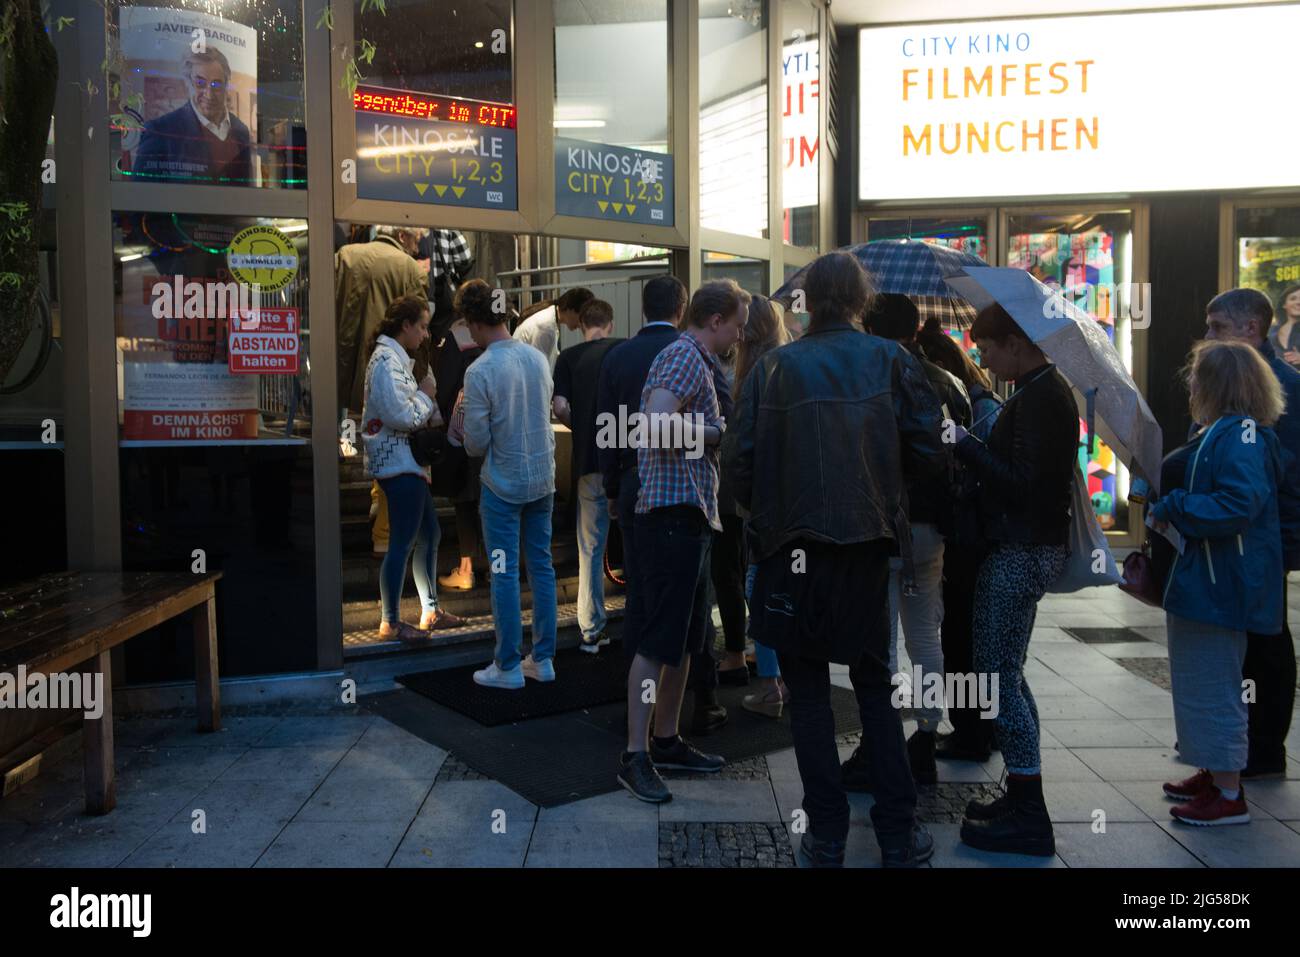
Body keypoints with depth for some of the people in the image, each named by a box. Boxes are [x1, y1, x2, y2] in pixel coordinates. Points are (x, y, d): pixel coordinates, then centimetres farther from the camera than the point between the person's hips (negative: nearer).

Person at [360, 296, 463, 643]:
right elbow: (403, 417, -22)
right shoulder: (386, 360, -15)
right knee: (402, 543, -5)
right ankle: (390, 623, 4)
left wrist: (430, 408, 2)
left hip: (407, 462, 11)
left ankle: (430, 612, 25)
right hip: (397, 463, -11)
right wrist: (426, 394, -6)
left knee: (430, 534, 16)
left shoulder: (396, 358, 17)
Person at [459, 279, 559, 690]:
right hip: (543, 480, 6)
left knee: (505, 573, 3)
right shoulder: (538, 358, 1)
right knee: (541, 566, 11)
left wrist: (473, 441, 8)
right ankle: (543, 659, 20)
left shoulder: (480, 371, -17)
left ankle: (508, 667, 11)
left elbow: (476, 444, -13)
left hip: (503, 485, -5)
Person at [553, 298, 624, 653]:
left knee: (590, 547, 7)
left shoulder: (569, 358, 4)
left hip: (590, 461, 0)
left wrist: (581, 427, 12)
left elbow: (559, 407, -7)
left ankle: (592, 630, 11)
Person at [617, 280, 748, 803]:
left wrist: (719, 431, 13)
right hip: (673, 512, -11)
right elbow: (660, 426, -24)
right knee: (658, 640, -7)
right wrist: (720, 431, -13)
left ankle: (666, 741, 25)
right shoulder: (684, 357, -11)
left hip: (690, 515, 11)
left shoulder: (694, 359, 21)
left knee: (685, 638, 15)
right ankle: (635, 756, 0)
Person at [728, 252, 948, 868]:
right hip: (866, 547, 1)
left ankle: (827, 835, 16)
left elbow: (743, 463, -5)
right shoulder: (889, 361, -2)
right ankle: (898, 835, 19)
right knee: (875, 688, 15)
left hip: (791, 549, -1)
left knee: (808, 692, 11)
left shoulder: (772, 367, -3)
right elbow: (930, 457, -4)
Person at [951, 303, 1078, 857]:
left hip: (1019, 554, -11)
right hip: (1029, 547, 11)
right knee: (1006, 673, 17)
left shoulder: (1037, 400, -18)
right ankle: (1022, 801, 27)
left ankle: (1028, 818, 4)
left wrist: (966, 445, -18)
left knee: (999, 677, -5)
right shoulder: (1048, 390, 14)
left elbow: (1022, 485, -23)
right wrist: (976, 447, 10)